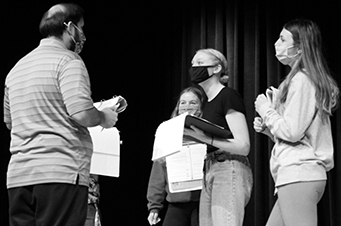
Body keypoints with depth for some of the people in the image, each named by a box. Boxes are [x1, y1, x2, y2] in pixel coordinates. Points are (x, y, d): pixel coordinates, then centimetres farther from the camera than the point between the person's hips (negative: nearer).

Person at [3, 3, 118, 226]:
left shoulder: (17, 67, 18)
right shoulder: (69, 60, -5)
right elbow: (81, 113, -17)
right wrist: (104, 117, 2)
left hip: (18, 176, 7)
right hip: (61, 173, -7)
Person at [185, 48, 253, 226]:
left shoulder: (228, 96, -6)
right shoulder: (208, 103, 18)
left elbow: (243, 146, -13)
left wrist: (206, 139, -22)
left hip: (230, 172, -9)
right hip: (209, 174, 9)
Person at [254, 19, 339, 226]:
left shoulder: (301, 80, -10)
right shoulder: (309, 79, 20)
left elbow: (292, 131, -16)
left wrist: (266, 111, -2)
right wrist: (266, 127, 11)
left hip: (298, 175, -10)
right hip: (301, 172, 10)